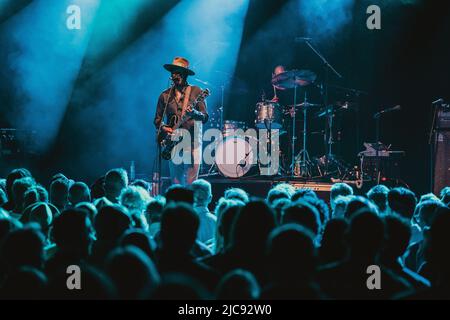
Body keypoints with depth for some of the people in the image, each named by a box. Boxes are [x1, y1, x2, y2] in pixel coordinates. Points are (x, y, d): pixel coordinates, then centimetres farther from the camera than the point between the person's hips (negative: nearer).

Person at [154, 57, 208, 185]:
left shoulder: (195, 91, 2)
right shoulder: (165, 95, 10)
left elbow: (205, 117, -3)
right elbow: (157, 120, 15)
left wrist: (193, 113, -23)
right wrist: (163, 128, -6)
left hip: (192, 142, -3)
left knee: (191, 182, -8)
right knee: (176, 183, 3)